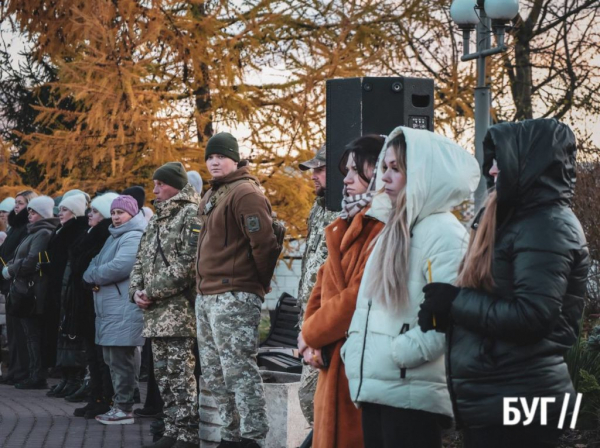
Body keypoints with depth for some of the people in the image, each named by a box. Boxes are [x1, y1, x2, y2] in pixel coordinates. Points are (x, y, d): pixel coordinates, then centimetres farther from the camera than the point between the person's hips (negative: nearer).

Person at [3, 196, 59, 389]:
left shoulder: (43, 233, -12)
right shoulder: (35, 232, 18)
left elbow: (32, 261, -20)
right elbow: (21, 258, 22)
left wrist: (11, 270, -9)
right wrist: (11, 267, 5)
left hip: (34, 292, -9)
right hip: (28, 291, 9)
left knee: (34, 335, -6)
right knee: (32, 335, 11)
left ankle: (37, 377, -3)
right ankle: (35, 375, 15)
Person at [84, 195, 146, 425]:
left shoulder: (134, 237, -11)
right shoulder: (114, 237, 22)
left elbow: (119, 266, -24)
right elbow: (95, 263, 18)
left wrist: (93, 276, -8)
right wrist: (93, 277, -5)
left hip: (124, 309, -10)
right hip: (109, 308, 10)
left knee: (121, 358, -7)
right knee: (112, 357, 13)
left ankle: (124, 408, -2)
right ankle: (120, 404, 20)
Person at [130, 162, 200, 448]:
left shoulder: (191, 215, -7)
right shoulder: (156, 220, 21)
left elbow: (187, 264, -16)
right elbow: (141, 261, 22)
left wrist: (152, 292, -14)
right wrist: (136, 291, 2)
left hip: (179, 309, -9)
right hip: (155, 313, 9)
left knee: (181, 376, -8)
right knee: (163, 375, 11)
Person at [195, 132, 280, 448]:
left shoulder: (244, 193, -11)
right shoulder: (212, 196, 19)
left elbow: (264, 243, -16)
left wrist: (260, 285, -7)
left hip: (234, 297, -10)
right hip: (206, 295, 10)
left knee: (238, 369, -9)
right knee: (214, 373, 14)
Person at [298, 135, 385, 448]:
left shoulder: (387, 227, -14)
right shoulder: (349, 225, 18)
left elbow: (361, 296, -20)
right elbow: (324, 286, 16)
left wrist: (310, 334, -7)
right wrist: (311, 341, -1)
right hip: (332, 364, 9)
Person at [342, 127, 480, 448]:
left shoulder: (444, 232, -10)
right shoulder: (394, 229, 18)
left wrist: (397, 354, -18)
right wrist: (353, 350, 9)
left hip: (411, 394, -8)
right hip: (374, 388, 8)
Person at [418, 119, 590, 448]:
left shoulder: (547, 226, -12)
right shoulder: (516, 220, 17)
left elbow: (530, 316, -22)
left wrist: (454, 302, -12)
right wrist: (446, 303, -2)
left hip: (515, 403, -9)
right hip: (487, 399, 9)